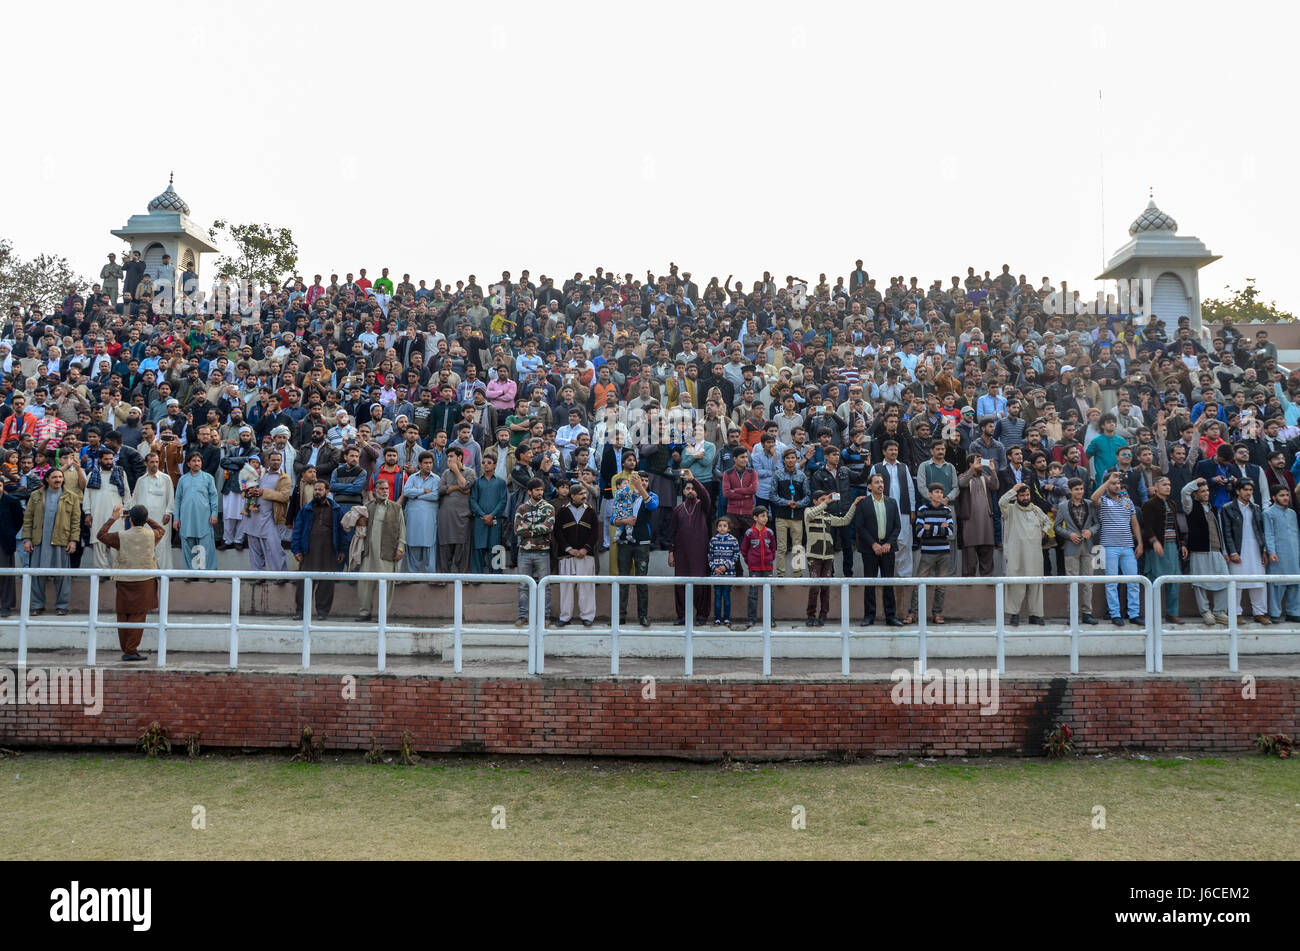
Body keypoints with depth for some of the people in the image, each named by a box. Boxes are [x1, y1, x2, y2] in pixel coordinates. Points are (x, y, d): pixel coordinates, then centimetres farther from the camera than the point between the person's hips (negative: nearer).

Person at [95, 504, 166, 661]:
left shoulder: (121, 536, -5)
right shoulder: (151, 535, -1)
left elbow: (101, 535, 11)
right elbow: (161, 530, 23)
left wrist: (113, 519, 15)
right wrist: (147, 519, 21)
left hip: (124, 582, 0)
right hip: (145, 581, 0)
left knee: (123, 616, 11)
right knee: (138, 616, 1)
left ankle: (126, 650, 16)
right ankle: (131, 650, -3)